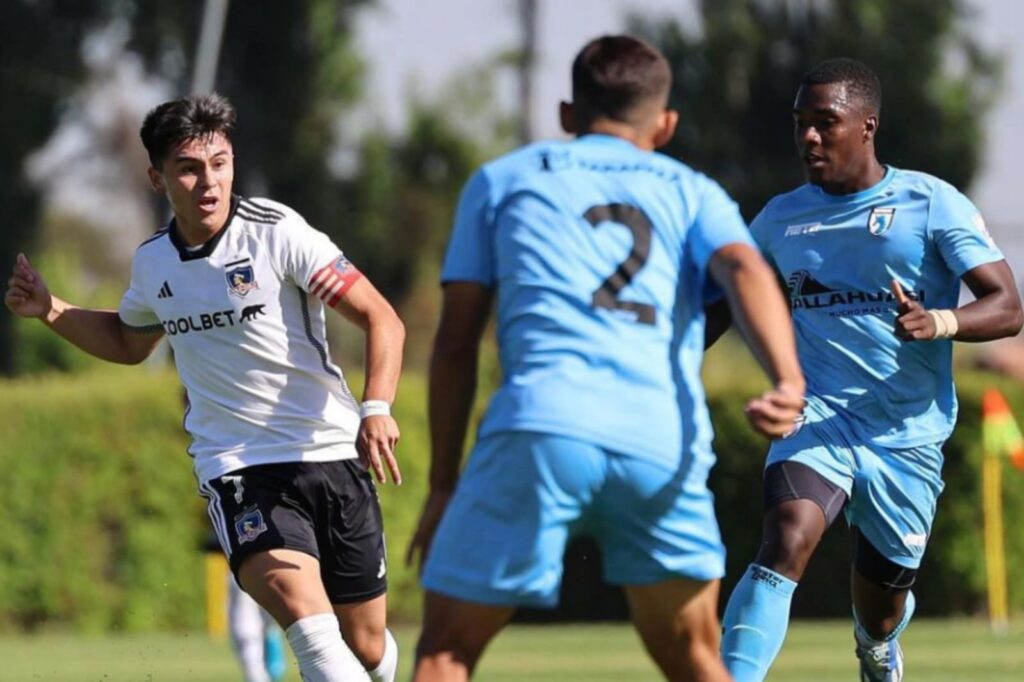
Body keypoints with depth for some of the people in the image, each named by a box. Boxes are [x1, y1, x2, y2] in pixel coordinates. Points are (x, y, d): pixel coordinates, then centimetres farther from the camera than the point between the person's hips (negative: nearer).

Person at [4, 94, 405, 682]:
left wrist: (376, 409, -27)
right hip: (236, 469, 1)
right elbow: (129, 342, 30)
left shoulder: (277, 233, -9)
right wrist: (51, 311, 14)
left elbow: (382, 319, -11)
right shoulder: (153, 260, 7)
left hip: (330, 453, -1)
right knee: (307, 615, -26)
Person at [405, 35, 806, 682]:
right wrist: (789, 380, -16)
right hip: (666, 442, 2)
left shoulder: (501, 179, 24)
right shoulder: (693, 192, 24)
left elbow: (455, 343, 17)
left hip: (542, 426, -2)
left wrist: (442, 483, 19)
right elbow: (746, 271, 1)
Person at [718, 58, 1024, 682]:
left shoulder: (931, 204, -5)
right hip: (818, 419, 1)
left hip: (908, 436, -1)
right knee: (787, 542, -29)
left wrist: (939, 322, -32)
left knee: (882, 603, 13)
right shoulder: (781, 218, 7)